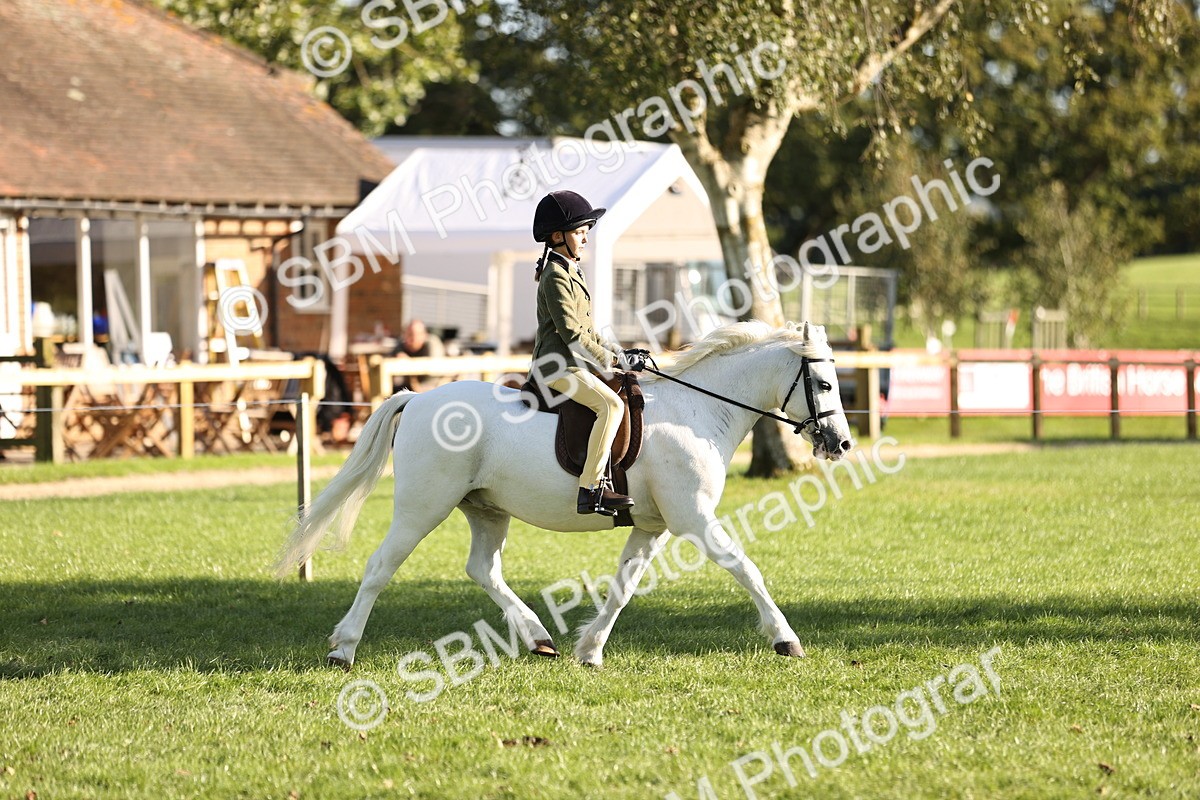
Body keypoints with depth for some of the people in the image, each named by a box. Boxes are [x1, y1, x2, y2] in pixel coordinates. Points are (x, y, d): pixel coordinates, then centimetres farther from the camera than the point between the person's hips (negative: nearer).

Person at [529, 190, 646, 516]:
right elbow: (572, 334, -19)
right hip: (559, 367, -11)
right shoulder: (556, 277, -12)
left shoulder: (571, 274, 20)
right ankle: (590, 490, -35)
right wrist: (615, 360, -14)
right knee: (611, 405, -28)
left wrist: (621, 354, 12)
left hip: (576, 364, 11)